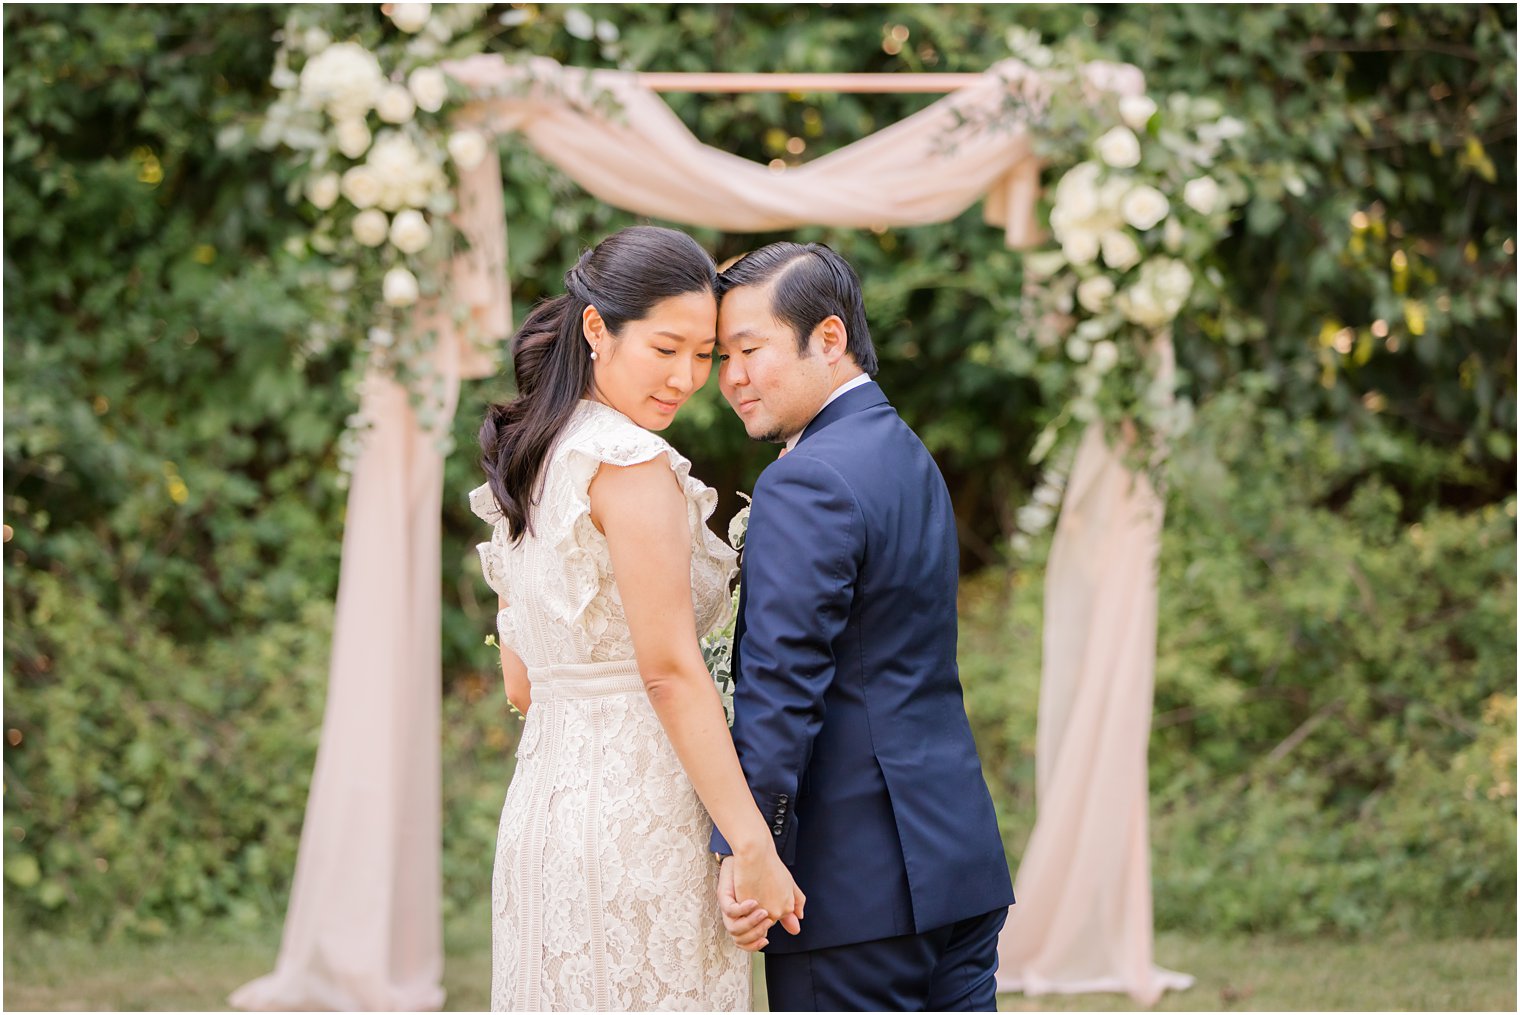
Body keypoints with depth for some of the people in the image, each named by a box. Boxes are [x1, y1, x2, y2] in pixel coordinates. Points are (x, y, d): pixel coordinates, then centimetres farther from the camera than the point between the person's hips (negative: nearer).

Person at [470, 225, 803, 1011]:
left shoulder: (525, 463, 14)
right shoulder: (632, 462, -12)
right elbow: (670, 669, -16)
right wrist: (753, 845, -15)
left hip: (544, 794, 9)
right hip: (639, 813, -9)